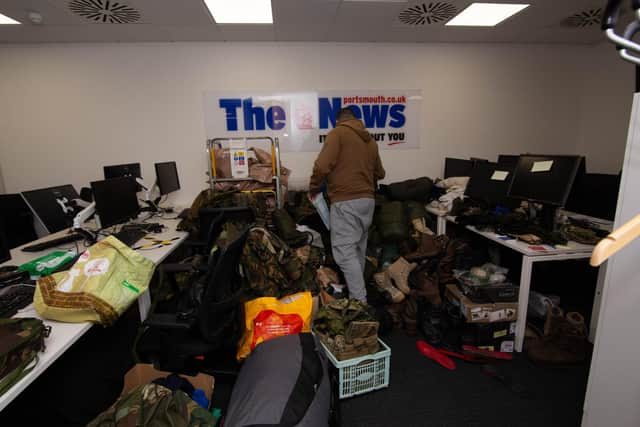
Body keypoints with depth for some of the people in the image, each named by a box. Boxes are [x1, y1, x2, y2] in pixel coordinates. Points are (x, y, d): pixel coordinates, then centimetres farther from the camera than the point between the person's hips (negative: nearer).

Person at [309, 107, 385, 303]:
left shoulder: (337, 133, -3)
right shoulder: (370, 140, 16)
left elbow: (322, 166, -16)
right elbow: (380, 173, 24)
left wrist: (313, 189, -1)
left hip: (346, 202, -7)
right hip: (367, 200, 8)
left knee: (345, 252, -5)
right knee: (359, 249, 17)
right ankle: (359, 293, 29)